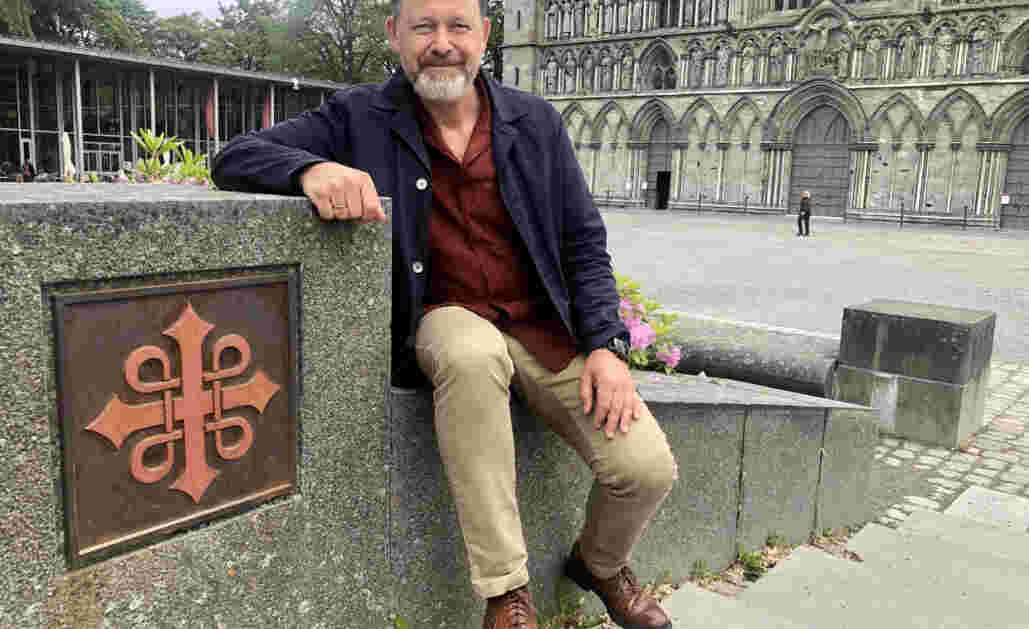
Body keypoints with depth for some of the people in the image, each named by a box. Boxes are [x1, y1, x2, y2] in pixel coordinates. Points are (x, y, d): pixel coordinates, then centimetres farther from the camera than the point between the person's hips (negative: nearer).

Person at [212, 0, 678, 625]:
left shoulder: (536, 122, 4)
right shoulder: (361, 117, -1)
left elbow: (584, 245, 6)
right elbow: (235, 158, -5)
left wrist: (606, 344, -9)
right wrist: (311, 169, -29)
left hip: (546, 326, 3)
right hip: (446, 318, -2)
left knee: (648, 469, -14)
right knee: (473, 355, -39)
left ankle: (600, 564, 25)